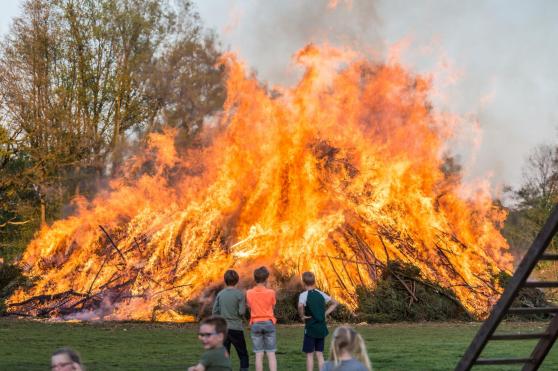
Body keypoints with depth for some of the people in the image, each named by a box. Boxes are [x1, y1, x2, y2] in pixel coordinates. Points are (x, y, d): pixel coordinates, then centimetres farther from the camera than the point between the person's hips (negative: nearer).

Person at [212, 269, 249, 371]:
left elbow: (215, 312, 3)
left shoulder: (220, 294, 3)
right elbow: (241, 312, -11)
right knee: (243, 355, 7)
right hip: (236, 328, -3)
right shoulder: (239, 294, -7)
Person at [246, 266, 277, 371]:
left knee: (259, 355, 3)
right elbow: (272, 306, 7)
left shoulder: (249, 293, -2)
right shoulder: (271, 292, -7)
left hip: (255, 324, 1)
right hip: (269, 323, -1)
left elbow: (250, 306, 10)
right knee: (271, 354, 2)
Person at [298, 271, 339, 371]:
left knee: (309, 354, 3)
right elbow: (335, 303, 16)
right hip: (322, 329, 5)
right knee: (319, 354, 11)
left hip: (310, 329, -5)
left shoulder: (304, 295, -11)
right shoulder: (321, 294, 6)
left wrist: (302, 316, -16)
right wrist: (325, 313, 11)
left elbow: (300, 306, -33)